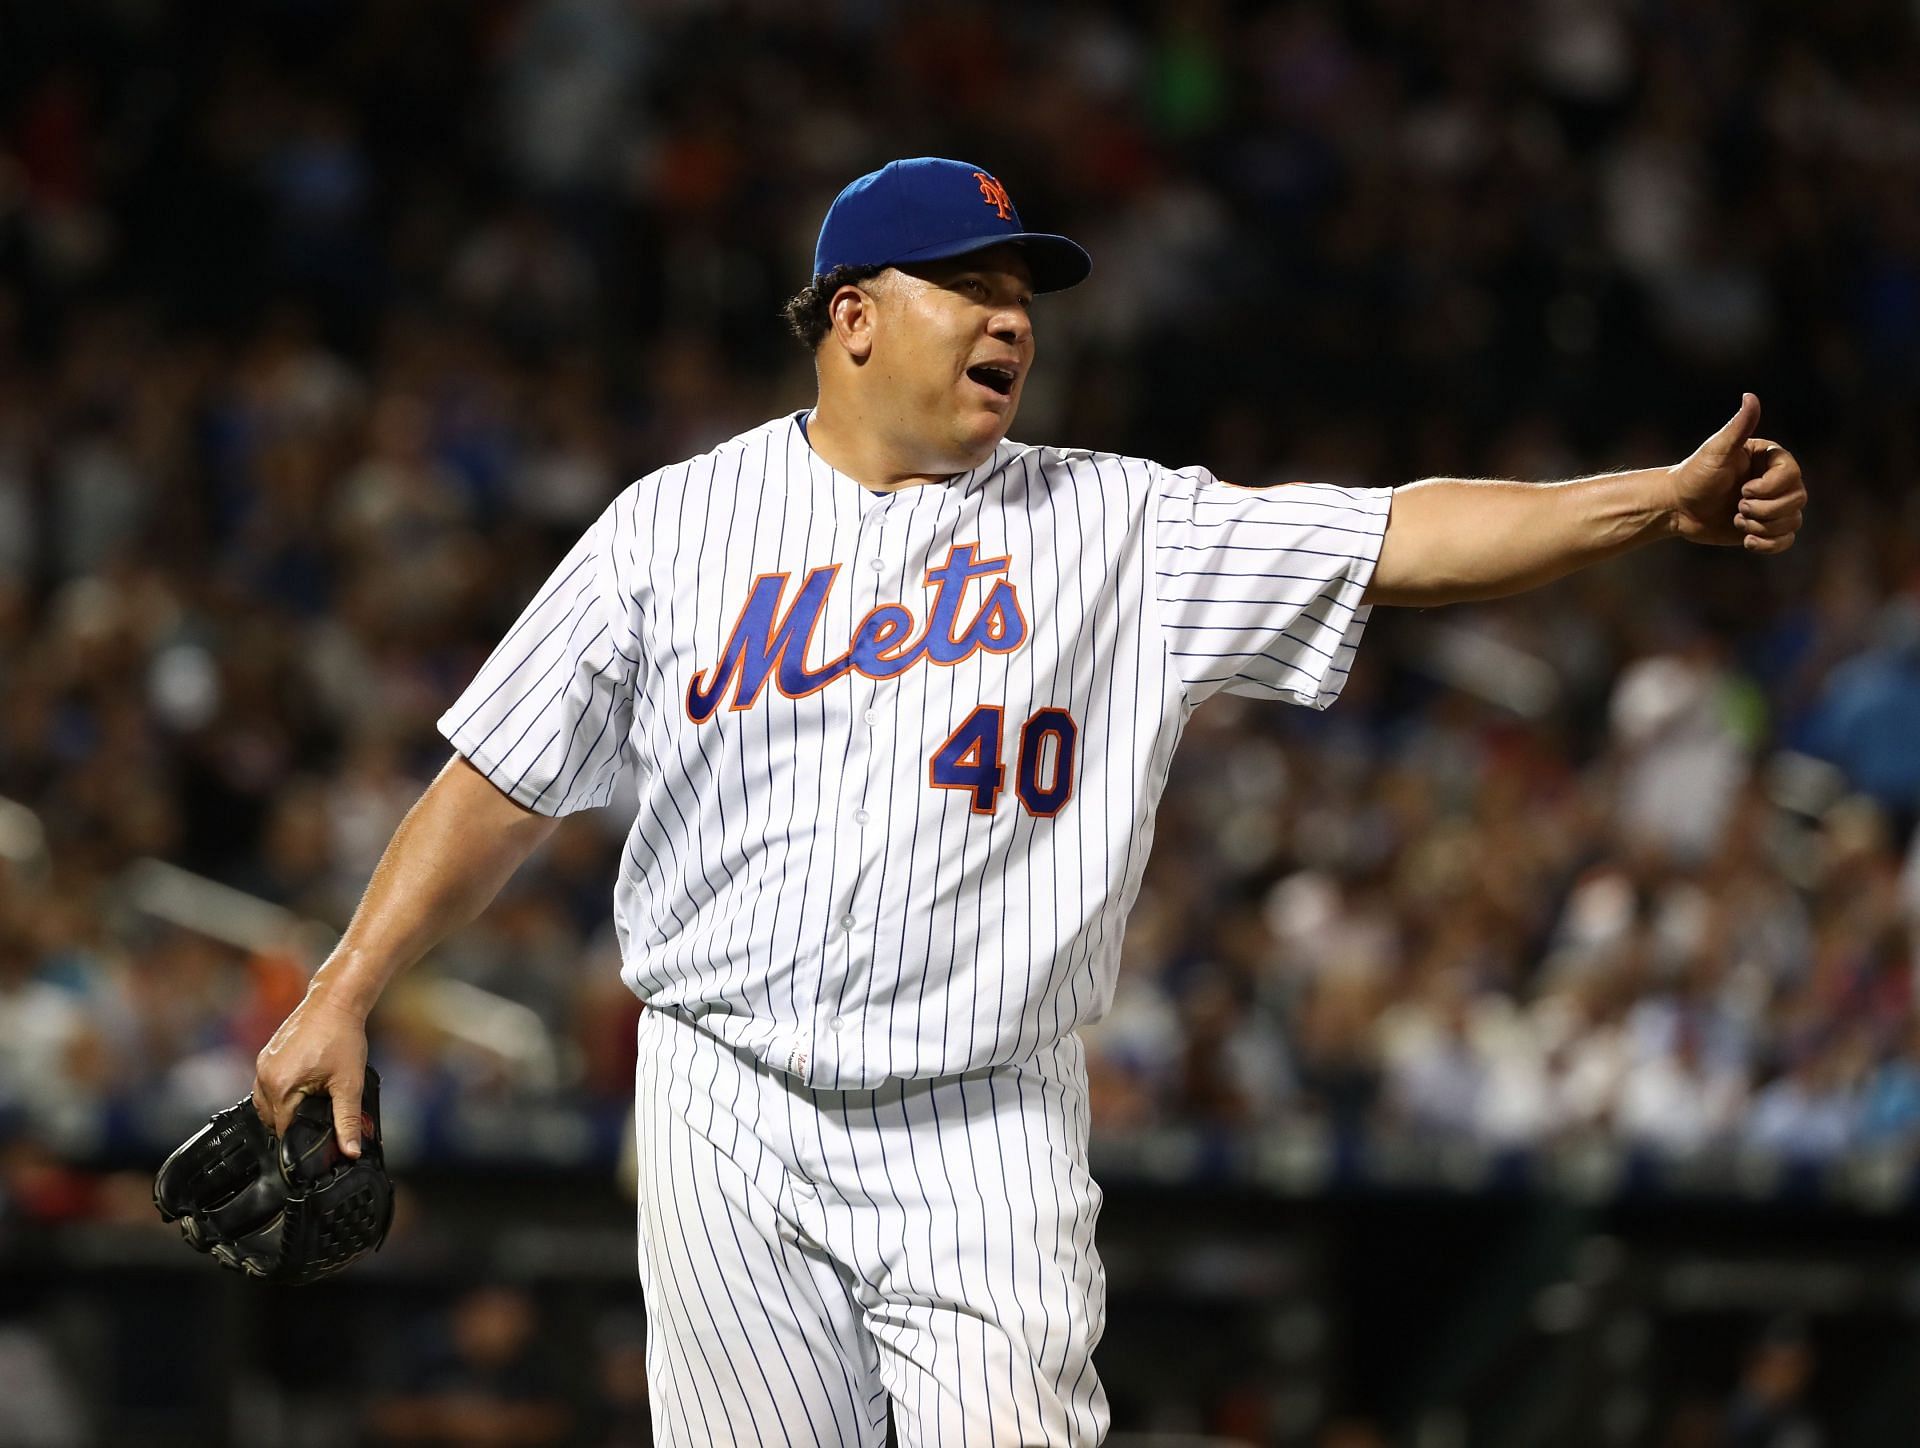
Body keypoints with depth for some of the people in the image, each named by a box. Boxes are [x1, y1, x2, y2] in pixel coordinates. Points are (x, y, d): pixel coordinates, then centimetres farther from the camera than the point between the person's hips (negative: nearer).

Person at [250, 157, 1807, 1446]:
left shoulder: (1120, 528, 5)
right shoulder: (675, 526, 6)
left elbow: (1397, 540, -3)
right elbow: (504, 784, 9)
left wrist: (1665, 500, -14)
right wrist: (345, 995, 4)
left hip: (990, 1142, 0)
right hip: (731, 1127, 0)